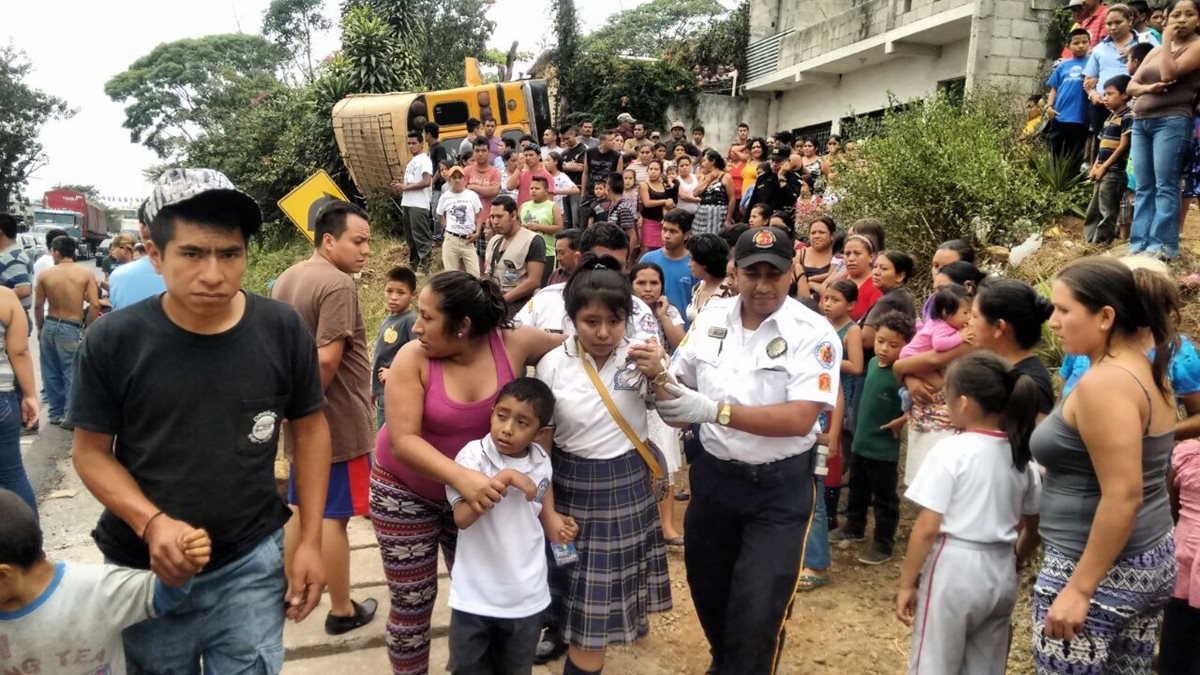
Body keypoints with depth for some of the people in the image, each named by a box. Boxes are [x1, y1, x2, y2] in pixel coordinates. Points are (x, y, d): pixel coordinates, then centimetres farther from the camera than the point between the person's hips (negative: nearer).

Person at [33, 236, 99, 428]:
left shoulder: (45, 275, -1)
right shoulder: (86, 274, -8)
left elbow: (38, 305, 4)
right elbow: (95, 305, -13)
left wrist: (40, 328, 18)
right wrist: (87, 328, -1)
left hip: (49, 326, 3)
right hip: (71, 329, -3)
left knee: (52, 373, 14)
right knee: (72, 374, 3)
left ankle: (56, 413, 25)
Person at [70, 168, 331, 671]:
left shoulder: (283, 331, -10)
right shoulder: (112, 341, -12)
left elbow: (310, 429, 1)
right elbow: (91, 452, -3)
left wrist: (310, 540, -1)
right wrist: (151, 524, -20)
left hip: (251, 563, 0)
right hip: (145, 570, 1)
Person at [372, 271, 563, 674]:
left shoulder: (513, 344, -16)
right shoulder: (413, 359, -22)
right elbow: (403, 440, -27)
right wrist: (462, 477, -41)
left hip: (479, 490, 3)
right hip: (407, 492, -2)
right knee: (413, 602, 7)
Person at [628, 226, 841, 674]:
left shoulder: (812, 333, -16)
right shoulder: (711, 320, -1)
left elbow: (799, 418, -25)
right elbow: (679, 391, 10)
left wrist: (716, 410, -31)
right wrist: (659, 373, -13)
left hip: (780, 486, -5)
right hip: (713, 474, 5)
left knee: (758, 609, 0)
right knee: (707, 590, 21)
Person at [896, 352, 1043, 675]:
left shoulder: (950, 451, -15)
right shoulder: (1023, 457, 4)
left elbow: (927, 528, -17)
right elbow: (1033, 528, 13)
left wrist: (907, 582, -7)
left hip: (953, 570, -6)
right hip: (1001, 573, 7)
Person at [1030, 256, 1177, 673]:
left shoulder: (1104, 384, -22)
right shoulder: (1145, 370, 7)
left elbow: (1124, 497, -25)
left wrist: (1079, 589, -22)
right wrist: (1050, 475, 21)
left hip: (1100, 569, -9)